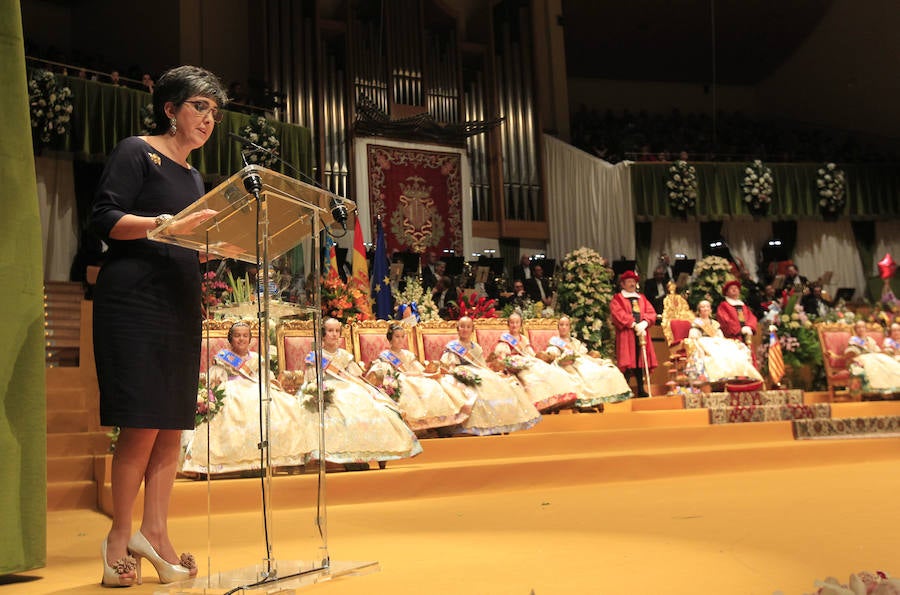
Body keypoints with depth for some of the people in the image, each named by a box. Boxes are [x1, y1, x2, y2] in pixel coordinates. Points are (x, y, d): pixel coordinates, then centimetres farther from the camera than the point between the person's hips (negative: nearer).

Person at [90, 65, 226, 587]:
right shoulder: (136, 153, 0)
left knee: (173, 426, 5)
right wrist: (167, 224, -23)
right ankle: (120, 535, 6)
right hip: (134, 303, -7)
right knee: (142, 425, -8)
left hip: (181, 307, 7)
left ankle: (155, 531, 12)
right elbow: (106, 220, -10)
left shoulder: (194, 177, 22)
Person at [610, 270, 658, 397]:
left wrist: (644, 323, -11)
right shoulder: (617, 299, 5)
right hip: (625, 334, -5)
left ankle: (641, 389, 9)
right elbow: (618, 314, -11)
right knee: (627, 362, -9)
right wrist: (633, 324, -19)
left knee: (641, 361, 4)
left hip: (641, 333, 5)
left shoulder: (642, 298, 21)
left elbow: (651, 313, 9)